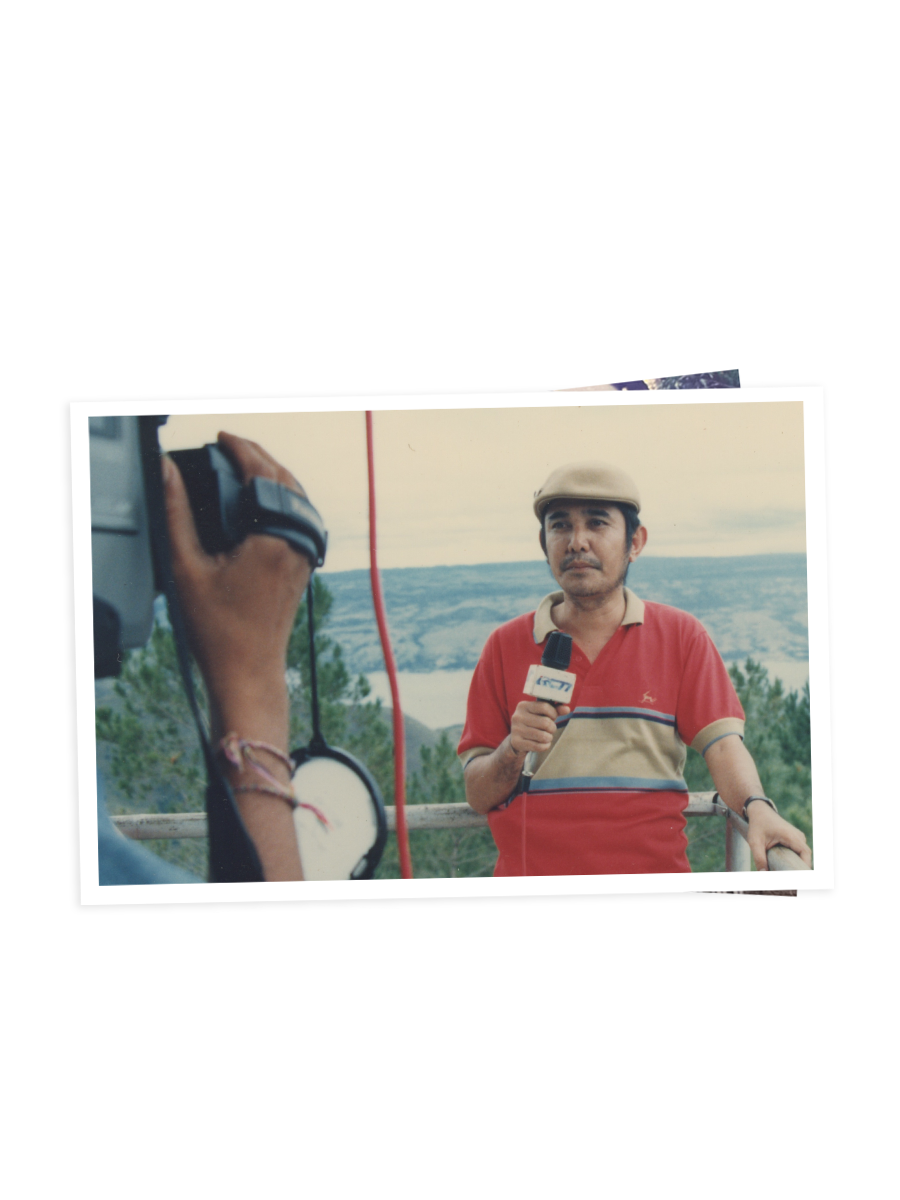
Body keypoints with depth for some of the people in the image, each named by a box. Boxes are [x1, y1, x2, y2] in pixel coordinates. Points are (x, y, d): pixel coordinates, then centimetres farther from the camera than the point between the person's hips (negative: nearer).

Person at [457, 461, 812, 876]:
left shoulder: (680, 635, 12)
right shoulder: (505, 646, 12)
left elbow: (722, 744, 1)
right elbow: (477, 795, 11)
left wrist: (758, 808, -19)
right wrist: (513, 752, -10)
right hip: (529, 887, 0)